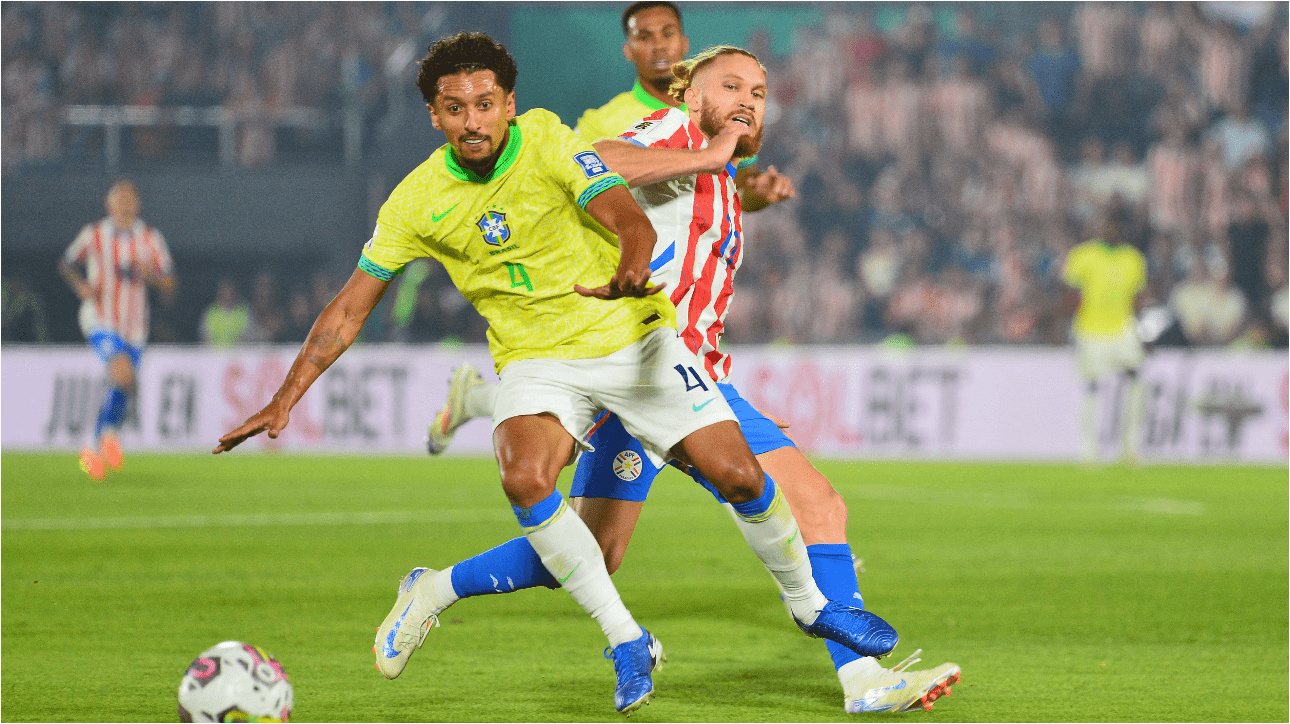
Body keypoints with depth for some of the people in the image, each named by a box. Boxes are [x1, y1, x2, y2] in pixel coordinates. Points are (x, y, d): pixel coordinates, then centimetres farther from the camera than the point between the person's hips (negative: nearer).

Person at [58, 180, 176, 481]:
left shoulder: (151, 239, 4)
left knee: (119, 392, 7)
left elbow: (169, 286, 4)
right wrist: (81, 287, -5)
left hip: (134, 326, 4)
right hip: (101, 319, -4)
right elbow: (67, 263, 15)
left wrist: (149, 273, -17)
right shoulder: (93, 235, 0)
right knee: (123, 375, -27)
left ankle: (95, 451, 25)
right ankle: (110, 433, -9)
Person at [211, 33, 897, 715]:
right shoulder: (416, 203, -7)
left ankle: (810, 604, 19)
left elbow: (631, 220, -25)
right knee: (524, 479, -30)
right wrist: (286, 398, -9)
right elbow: (350, 307, -1)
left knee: (738, 475, -10)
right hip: (537, 359, 1)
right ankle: (627, 643, -16)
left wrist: (631, 269, -49)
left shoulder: (546, 140, -14)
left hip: (633, 337, -1)